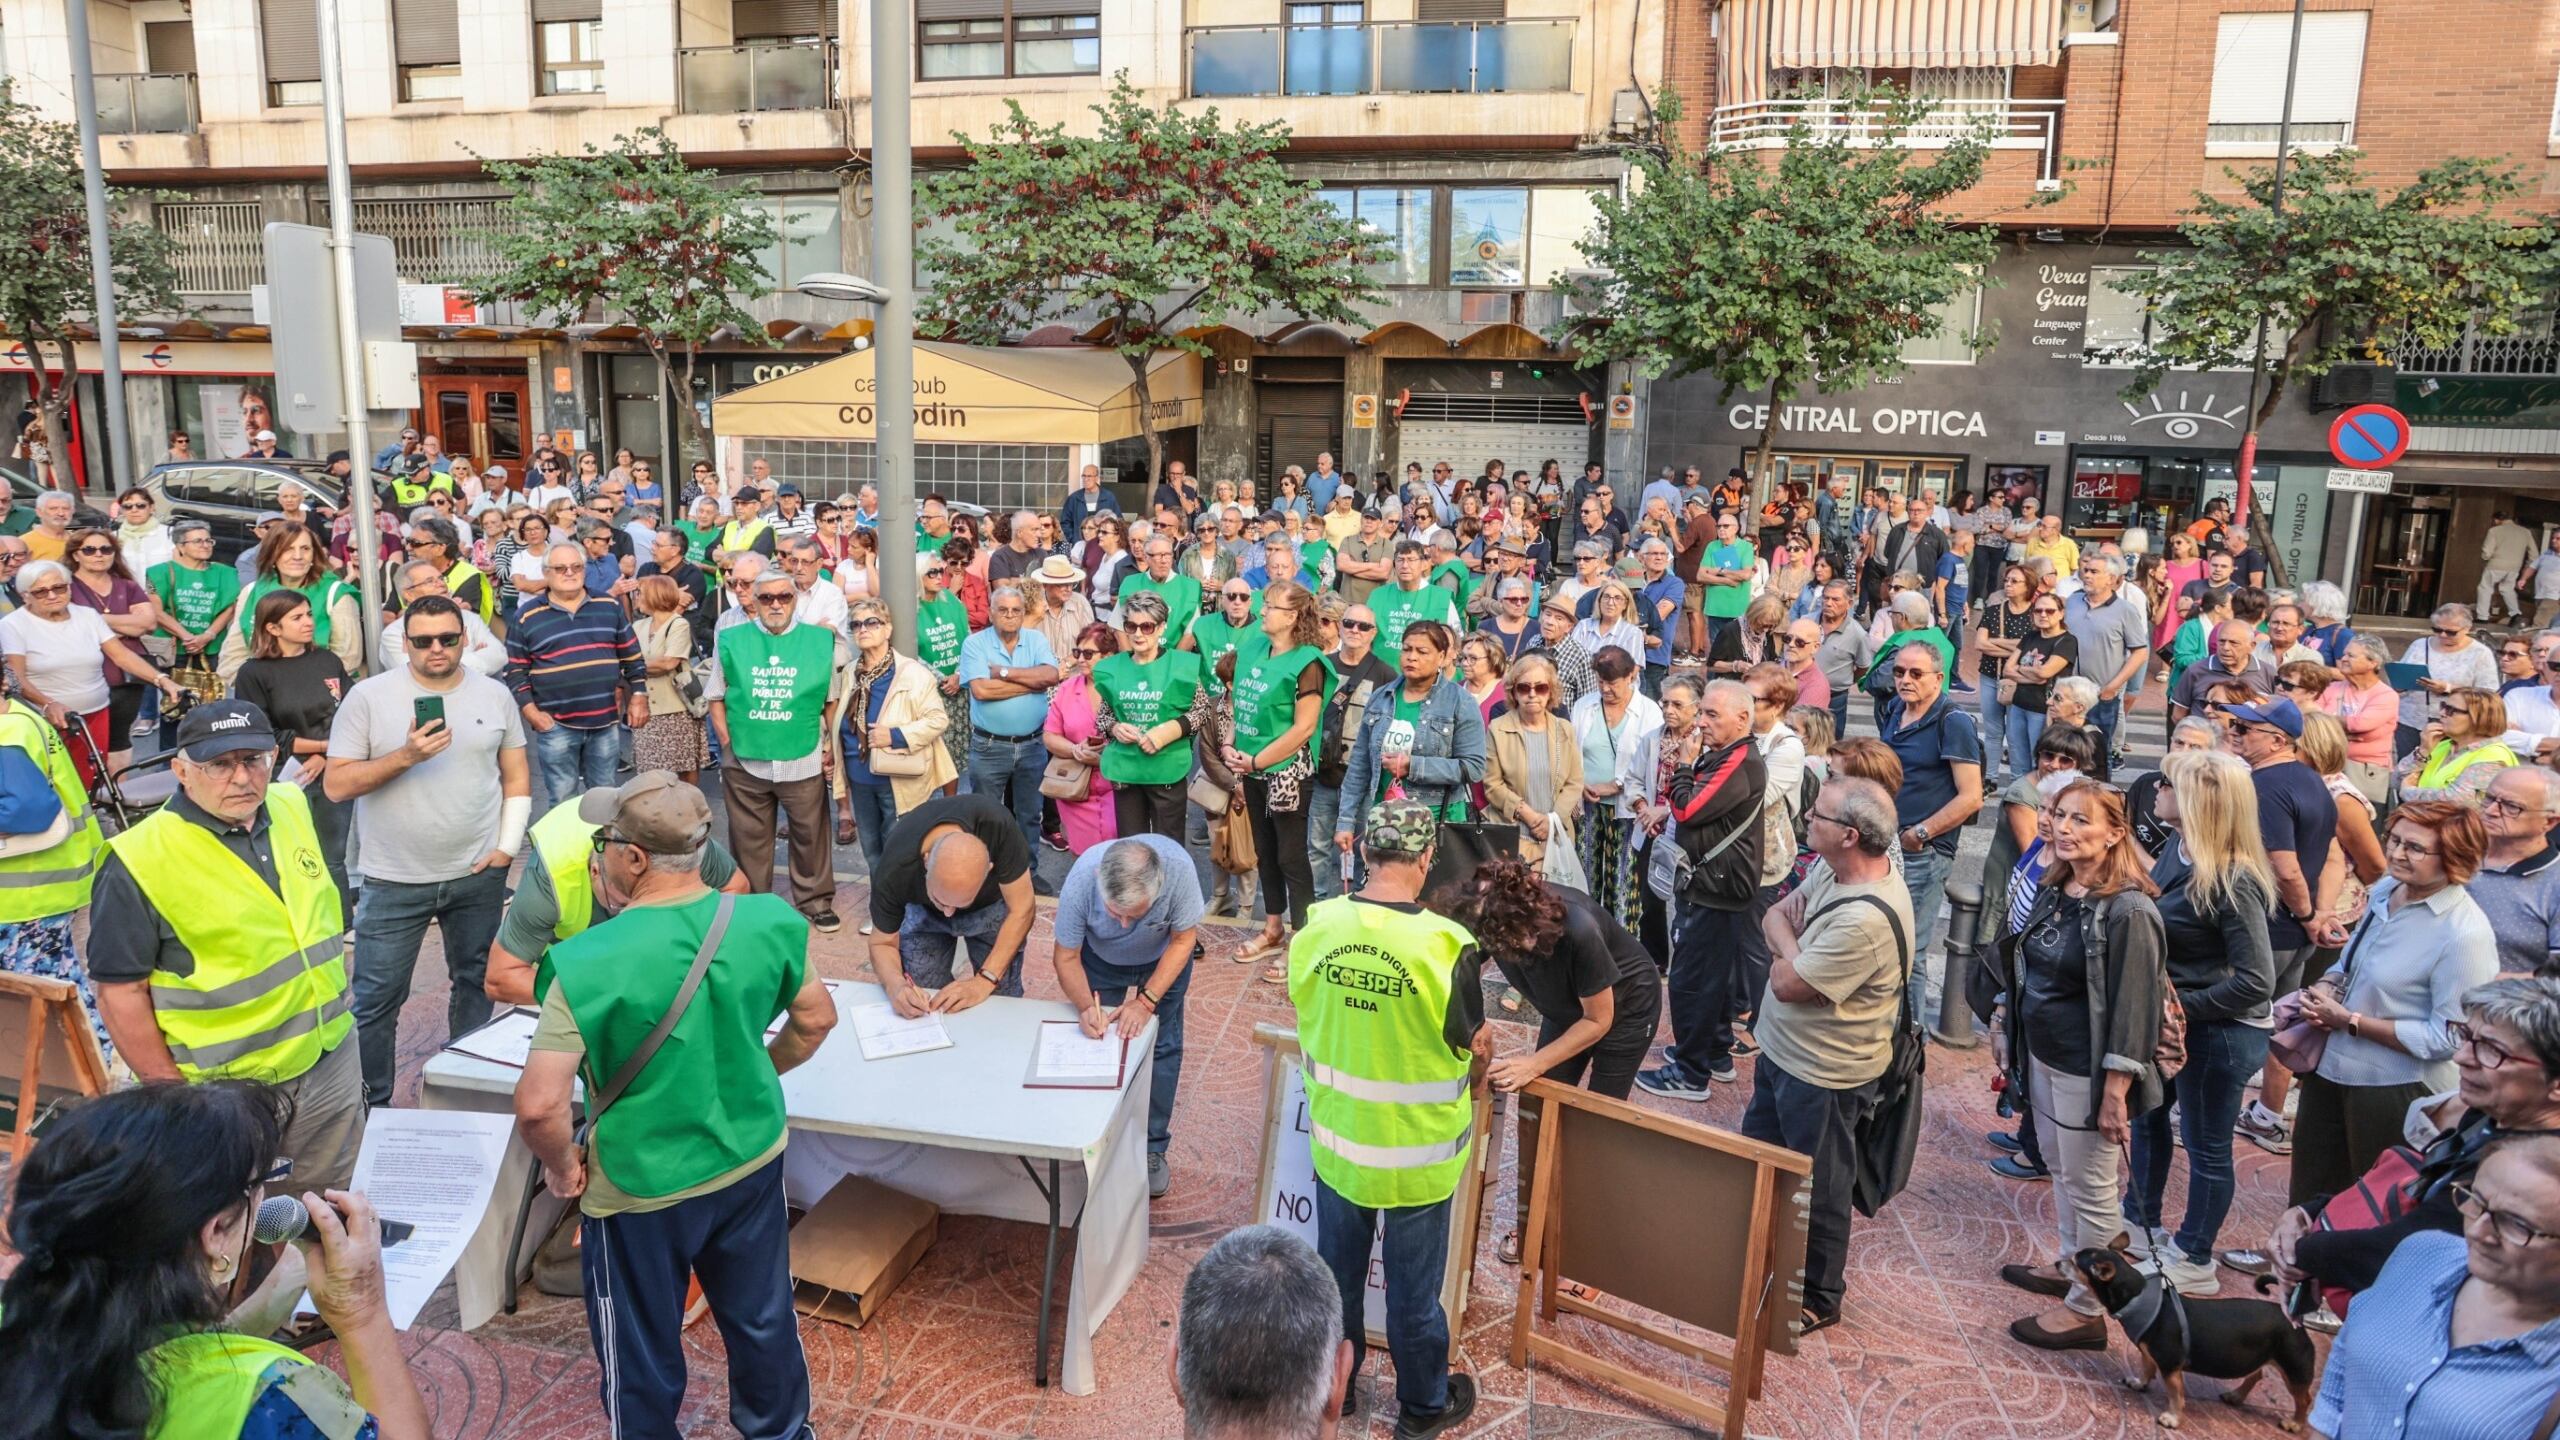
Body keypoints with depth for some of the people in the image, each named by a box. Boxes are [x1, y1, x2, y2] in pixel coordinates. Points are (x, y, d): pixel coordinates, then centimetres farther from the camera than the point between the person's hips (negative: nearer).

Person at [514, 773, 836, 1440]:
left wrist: (563, 1168, -9)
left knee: (643, 1359, 21)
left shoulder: (591, 963, -27)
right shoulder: (767, 922, -14)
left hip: (640, 1190, -4)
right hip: (752, 1163, 5)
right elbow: (816, 1020, 1)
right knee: (764, 1321, 27)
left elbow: (539, 1105, -28)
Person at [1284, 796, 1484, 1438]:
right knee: (1413, 1287, 16)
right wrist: (1484, 1033, 12)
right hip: (1416, 1151, -3)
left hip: (1336, 1138, 3)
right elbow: (1473, 1043, -10)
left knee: (1337, 1271, 23)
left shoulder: (1316, 928, -14)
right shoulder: (1444, 946, -25)